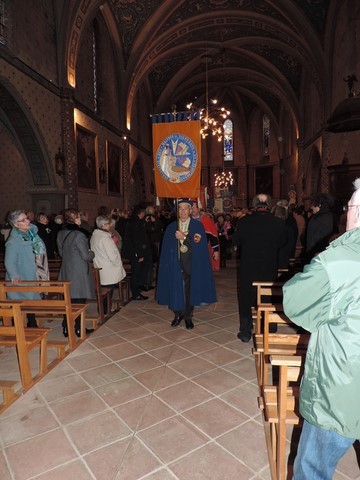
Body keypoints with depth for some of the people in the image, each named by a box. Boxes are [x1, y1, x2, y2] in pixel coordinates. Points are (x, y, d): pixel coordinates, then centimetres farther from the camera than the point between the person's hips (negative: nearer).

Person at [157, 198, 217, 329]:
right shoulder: (171, 227, 7)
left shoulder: (198, 225, 0)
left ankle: (188, 316, 21)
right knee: (175, 289, 4)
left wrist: (184, 237, -15)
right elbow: (167, 248, 6)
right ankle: (178, 314, 23)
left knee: (190, 290, 6)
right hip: (175, 264, 2)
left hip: (192, 265, -1)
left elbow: (200, 244, -11)